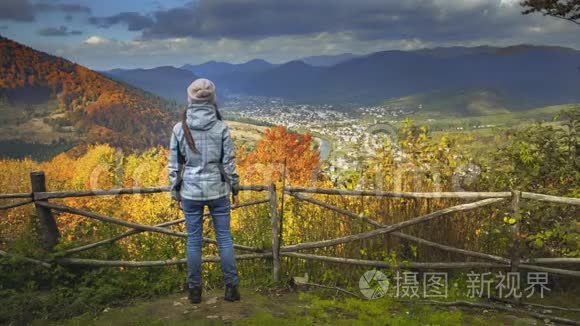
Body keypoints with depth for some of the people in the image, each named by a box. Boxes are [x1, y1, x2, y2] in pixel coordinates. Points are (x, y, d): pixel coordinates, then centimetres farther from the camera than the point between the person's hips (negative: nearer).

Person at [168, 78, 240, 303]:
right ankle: (231, 287, 17)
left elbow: (174, 164, -1)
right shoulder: (221, 127, -9)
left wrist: (175, 192, 10)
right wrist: (235, 189, 7)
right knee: (224, 238, 10)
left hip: (190, 191, 1)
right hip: (217, 190, -1)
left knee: (193, 240, 11)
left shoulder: (179, 128, -6)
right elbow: (229, 162, -5)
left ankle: (195, 290, 19)